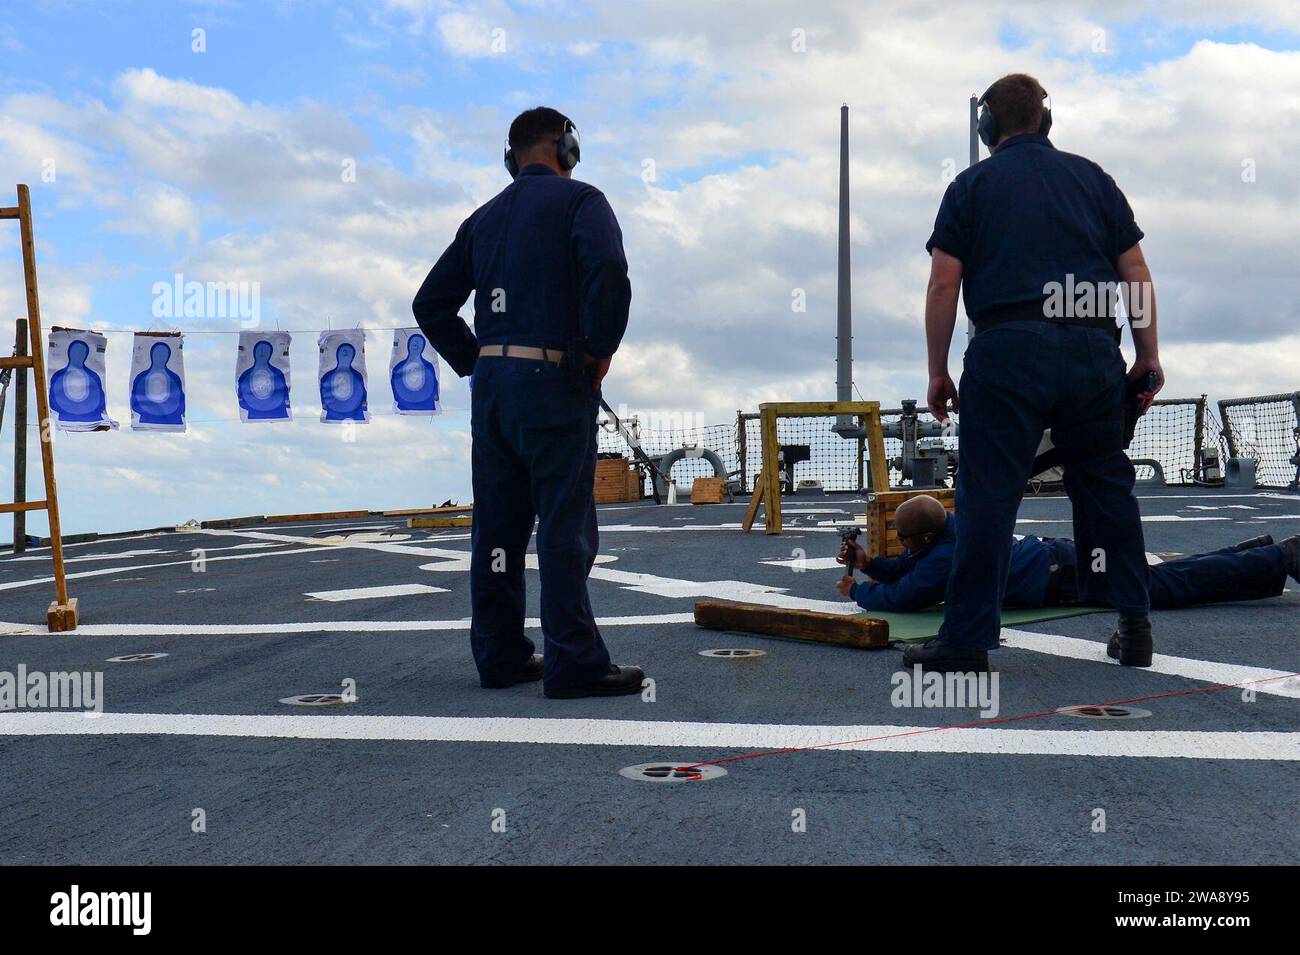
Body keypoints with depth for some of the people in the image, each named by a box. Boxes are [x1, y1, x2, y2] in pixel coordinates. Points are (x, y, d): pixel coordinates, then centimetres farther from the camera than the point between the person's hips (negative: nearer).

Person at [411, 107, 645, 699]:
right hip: (554, 381, -6)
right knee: (565, 527, -5)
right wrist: (598, 349, -10)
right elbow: (608, 271, -20)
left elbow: (431, 303, 18)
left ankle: (499, 655, 14)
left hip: (490, 384, 7)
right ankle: (574, 664, -5)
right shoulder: (578, 199, -1)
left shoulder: (486, 216, 18)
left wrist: (474, 363, 15)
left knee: (497, 525, 9)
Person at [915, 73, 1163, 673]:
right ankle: (1133, 626, 18)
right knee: (1105, 487, 13)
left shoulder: (971, 185, 8)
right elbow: (1137, 275, 12)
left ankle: (967, 639, -5)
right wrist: (1149, 357, 17)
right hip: (1093, 351, 3)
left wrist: (938, 372, 7)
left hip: (1008, 349, -3)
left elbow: (943, 286, 1)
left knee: (988, 494, -4)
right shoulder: (1092, 178, 16)